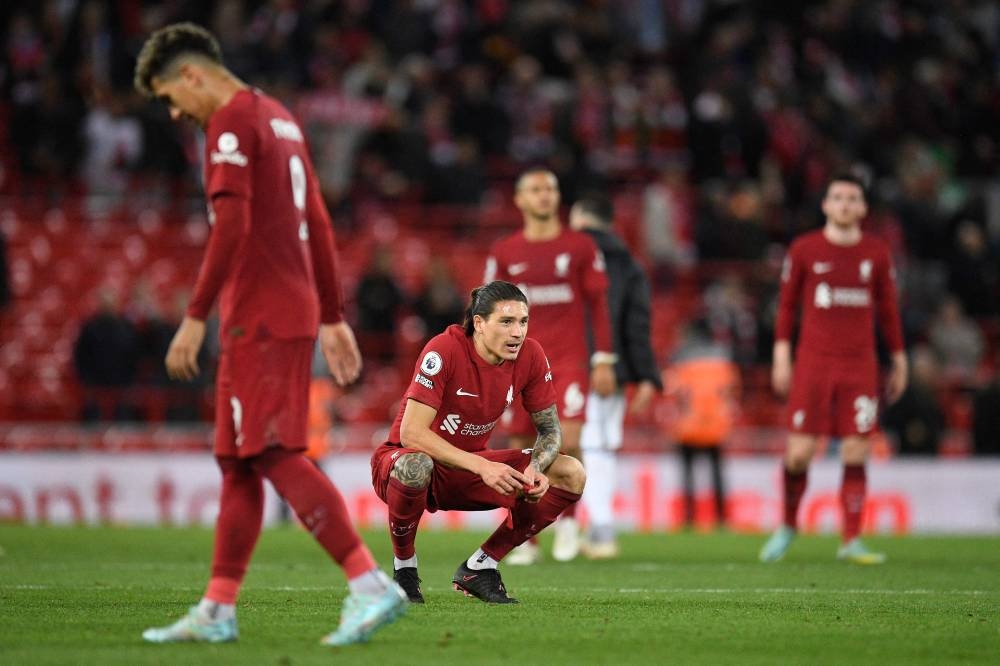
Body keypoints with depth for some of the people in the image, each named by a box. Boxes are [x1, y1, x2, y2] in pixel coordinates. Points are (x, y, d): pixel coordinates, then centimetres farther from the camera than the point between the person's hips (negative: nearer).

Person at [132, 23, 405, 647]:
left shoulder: (231, 121, -9)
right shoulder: (280, 118, 20)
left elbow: (231, 226, -19)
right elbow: (319, 226, 22)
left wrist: (195, 316, -18)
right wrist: (333, 317, 24)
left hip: (259, 318, -10)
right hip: (297, 310, 10)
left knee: (275, 454, -13)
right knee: (239, 462, 10)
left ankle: (372, 584, -18)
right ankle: (218, 611, 12)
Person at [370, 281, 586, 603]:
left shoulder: (530, 355, -10)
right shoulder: (445, 350, -25)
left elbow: (550, 428, 1)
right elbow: (411, 432, -30)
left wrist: (535, 468, -23)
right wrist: (481, 466, -38)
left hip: (473, 465, 6)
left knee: (572, 475, -11)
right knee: (415, 467, -43)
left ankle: (480, 566, -1)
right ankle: (404, 565, -13)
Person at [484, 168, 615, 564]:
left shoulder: (580, 246, 4)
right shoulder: (504, 253, 7)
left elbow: (598, 304, 6)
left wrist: (603, 361, 1)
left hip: (569, 360, -2)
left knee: (567, 442, -18)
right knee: (522, 453, 1)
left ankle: (568, 519, 5)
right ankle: (527, 542, 11)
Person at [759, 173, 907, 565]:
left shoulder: (877, 254, 7)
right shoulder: (804, 250, 3)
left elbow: (888, 310, 14)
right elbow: (786, 304, 8)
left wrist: (899, 363, 14)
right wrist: (781, 356, 3)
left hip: (860, 367, 1)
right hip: (813, 363, -1)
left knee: (856, 454, -4)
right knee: (799, 452, -6)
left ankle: (851, 541, 0)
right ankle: (787, 526, 16)